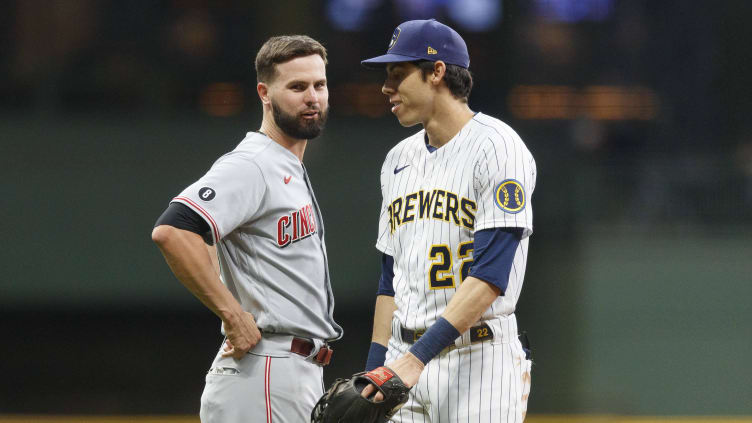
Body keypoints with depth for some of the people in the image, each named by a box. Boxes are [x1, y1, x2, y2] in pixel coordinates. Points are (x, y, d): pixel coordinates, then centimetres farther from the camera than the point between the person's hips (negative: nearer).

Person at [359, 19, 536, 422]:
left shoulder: (497, 147, -9)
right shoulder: (399, 159, 17)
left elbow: (491, 274, -18)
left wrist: (417, 358, -24)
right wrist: (374, 370, 13)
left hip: (479, 358, -7)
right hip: (405, 358, 7)